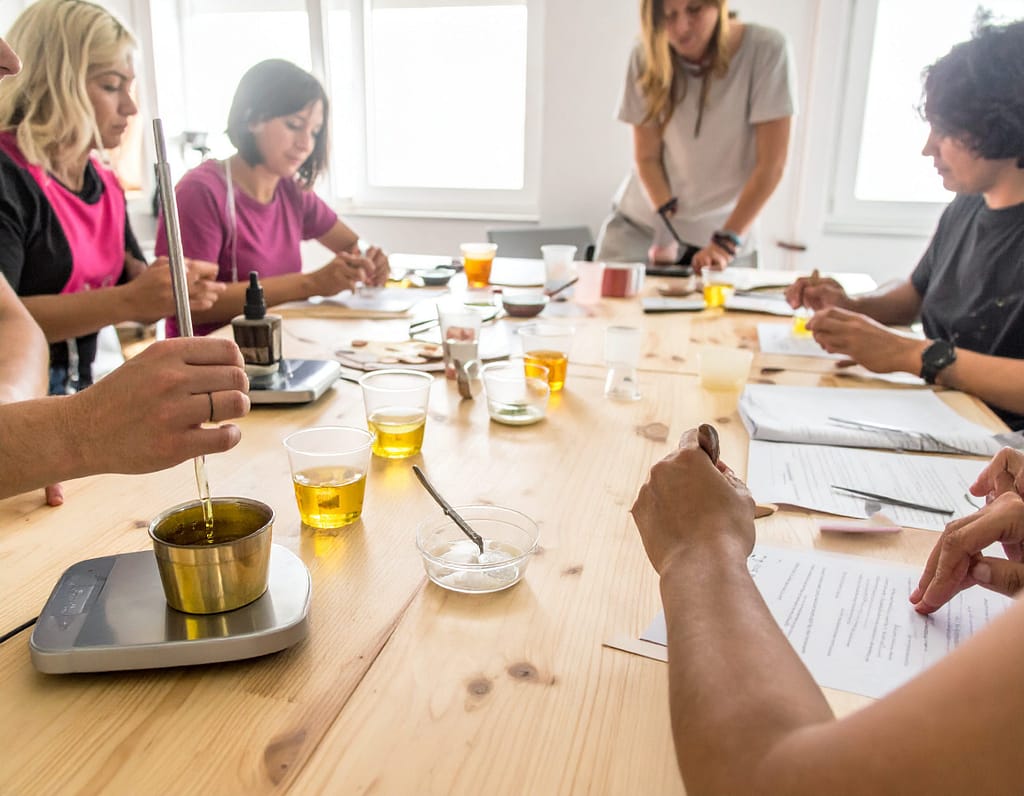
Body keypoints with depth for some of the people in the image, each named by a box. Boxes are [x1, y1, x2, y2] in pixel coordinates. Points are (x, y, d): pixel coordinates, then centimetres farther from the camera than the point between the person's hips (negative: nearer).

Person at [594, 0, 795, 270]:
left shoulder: (766, 51, -14)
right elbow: (646, 157, -5)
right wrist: (668, 219, -19)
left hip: (724, 229, -1)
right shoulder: (647, 57, -7)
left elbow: (771, 164, -15)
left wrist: (726, 241, -21)